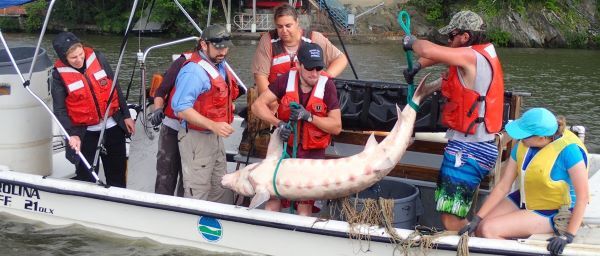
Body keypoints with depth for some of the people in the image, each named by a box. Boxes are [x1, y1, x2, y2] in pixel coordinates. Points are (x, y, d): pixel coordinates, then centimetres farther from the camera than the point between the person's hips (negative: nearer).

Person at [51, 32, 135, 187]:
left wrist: (126, 116, 6)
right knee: (86, 177, 2)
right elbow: (60, 109, -10)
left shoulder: (97, 58, -5)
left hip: (113, 126, 3)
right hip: (85, 132, -3)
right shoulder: (59, 74, -11)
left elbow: (115, 87, 4)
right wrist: (72, 134, -22)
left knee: (117, 175, 13)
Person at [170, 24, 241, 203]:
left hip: (215, 137, 9)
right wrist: (213, 125, -33)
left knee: (222, 190, 17)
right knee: (198, 194, -3)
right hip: (197, 138, -9)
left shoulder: (221, 66, 10)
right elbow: (181, 108, -29)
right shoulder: (194, 71, -21)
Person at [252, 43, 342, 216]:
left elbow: (336, 127, -8)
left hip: (313, 153, -1)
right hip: (285, 147, 1)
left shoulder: (327, 86, -10)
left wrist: (309, 116, -20)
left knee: (305, 205, 2)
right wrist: (278, 123, -20)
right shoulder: (286, 80, -7)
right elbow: (258, 105, -6)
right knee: (273, 198, 0)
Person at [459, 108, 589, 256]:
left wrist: (568, 235, -30)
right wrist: (477, 219, -10)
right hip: (524, 200, 7)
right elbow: (503, 186, -6)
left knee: (488, 230, -20)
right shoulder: (523, 144, -8)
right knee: (479, 228, -8)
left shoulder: (568, 149, -28)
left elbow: (583, 196, -27)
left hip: (554, 213, -7)